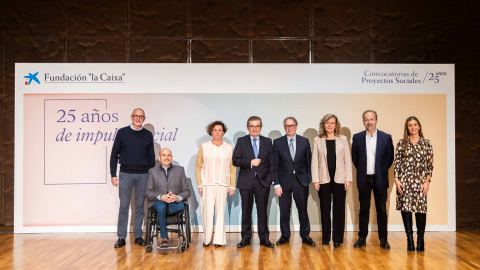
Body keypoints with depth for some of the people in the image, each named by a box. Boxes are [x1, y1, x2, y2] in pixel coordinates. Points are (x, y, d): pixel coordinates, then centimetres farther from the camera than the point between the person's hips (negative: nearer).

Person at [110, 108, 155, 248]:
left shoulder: (148, 135, 6)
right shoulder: (122, 132, 1)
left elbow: (151, 157, 10)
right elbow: (114, 155, 3)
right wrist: (113, 175, -3)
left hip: (143, 175, 1)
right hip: (125, 174, -1)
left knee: (140, 206, 6)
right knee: (124, 206, 3)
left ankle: (138, 236, 15)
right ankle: (121, 237, 10)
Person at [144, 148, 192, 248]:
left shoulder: (180, 170, 13)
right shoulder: (152, 171, 11)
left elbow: (187, 191, 7)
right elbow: (147, 192, 1)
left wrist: (178, 197, -17)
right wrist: (161, 197, -19)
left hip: (175, 202, 1)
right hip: (158, 201, 0)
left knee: (181, 207, -35)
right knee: (161, 207, -36)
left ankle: (156, 224, -17)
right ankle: (164, 238, -23)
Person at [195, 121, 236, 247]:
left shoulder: (229, 148, 8)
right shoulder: (204, 146, 5)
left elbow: (232, 168, 8)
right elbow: (198, 167, 5)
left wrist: (232, 186, 3)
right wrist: (199, 184, -2)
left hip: (222, 184, 1)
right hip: (207, 184, -1)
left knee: (221, 211, 0)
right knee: (207, 211, -4)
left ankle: (219, 240, 8)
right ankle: (207, 239, 9)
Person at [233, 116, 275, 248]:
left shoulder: (267, 142, 8)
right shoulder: (241, 141, 5)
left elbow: (271, 162, 7)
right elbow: (235, 160, -3)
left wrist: (270, 178, -4)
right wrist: (250, 162, -15)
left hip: (262, 181, 1)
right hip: (246, 181, 0)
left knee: (262, 210, 4)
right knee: (246, 211, 6)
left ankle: (264, 238, 14)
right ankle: (245, 238, 16)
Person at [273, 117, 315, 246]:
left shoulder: (304, 141, 4)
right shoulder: (278, 142, 1)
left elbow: (308, 162, 6)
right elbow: (275, 165, -1)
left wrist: (308, 180, 0)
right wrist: (276, 184, -6)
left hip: (301, 181, 1)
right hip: (284, 181, 0)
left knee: (303, 210, 7)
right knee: (284, 210, 7)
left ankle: (305, 236, 19)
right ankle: (285, 236, 21)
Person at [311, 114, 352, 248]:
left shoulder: (342, 139, 6)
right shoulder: (317, 140, 5)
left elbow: (347, 160, 5)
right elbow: (314, 161, 2)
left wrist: (348, 179, -3)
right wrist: (315, 180, -4)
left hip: (339, 179, 0)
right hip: (324, 179, 0)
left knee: (339, 209, 3)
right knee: (325, 209, 6)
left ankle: (337, 239, 12)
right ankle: (325, 238, 16)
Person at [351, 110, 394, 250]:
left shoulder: (386, 137, 0)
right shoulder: (357, 137, 3)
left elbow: (390, 157, 5)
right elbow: (354, 157, 9)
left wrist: (382, 170, 2)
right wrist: (361, 170, 6)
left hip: (380, 179, -1)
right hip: (364, 179, 1)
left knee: (381, 210, 5)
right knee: (364, 210, 8)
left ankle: (383, 239, 15)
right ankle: (362, 238, 16)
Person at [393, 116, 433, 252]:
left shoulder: (426, 143, 7)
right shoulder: (401, 143, 6)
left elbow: (430, 164, 5)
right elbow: (396, 163, 5)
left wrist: (427, 181, -3)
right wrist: (397, 180, -4)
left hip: (420, 181, 0)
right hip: (405, 181, 0)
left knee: (421, 209, -4)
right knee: (405, 208, -1)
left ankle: (420, 240, 10)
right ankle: (410, 240, 9)